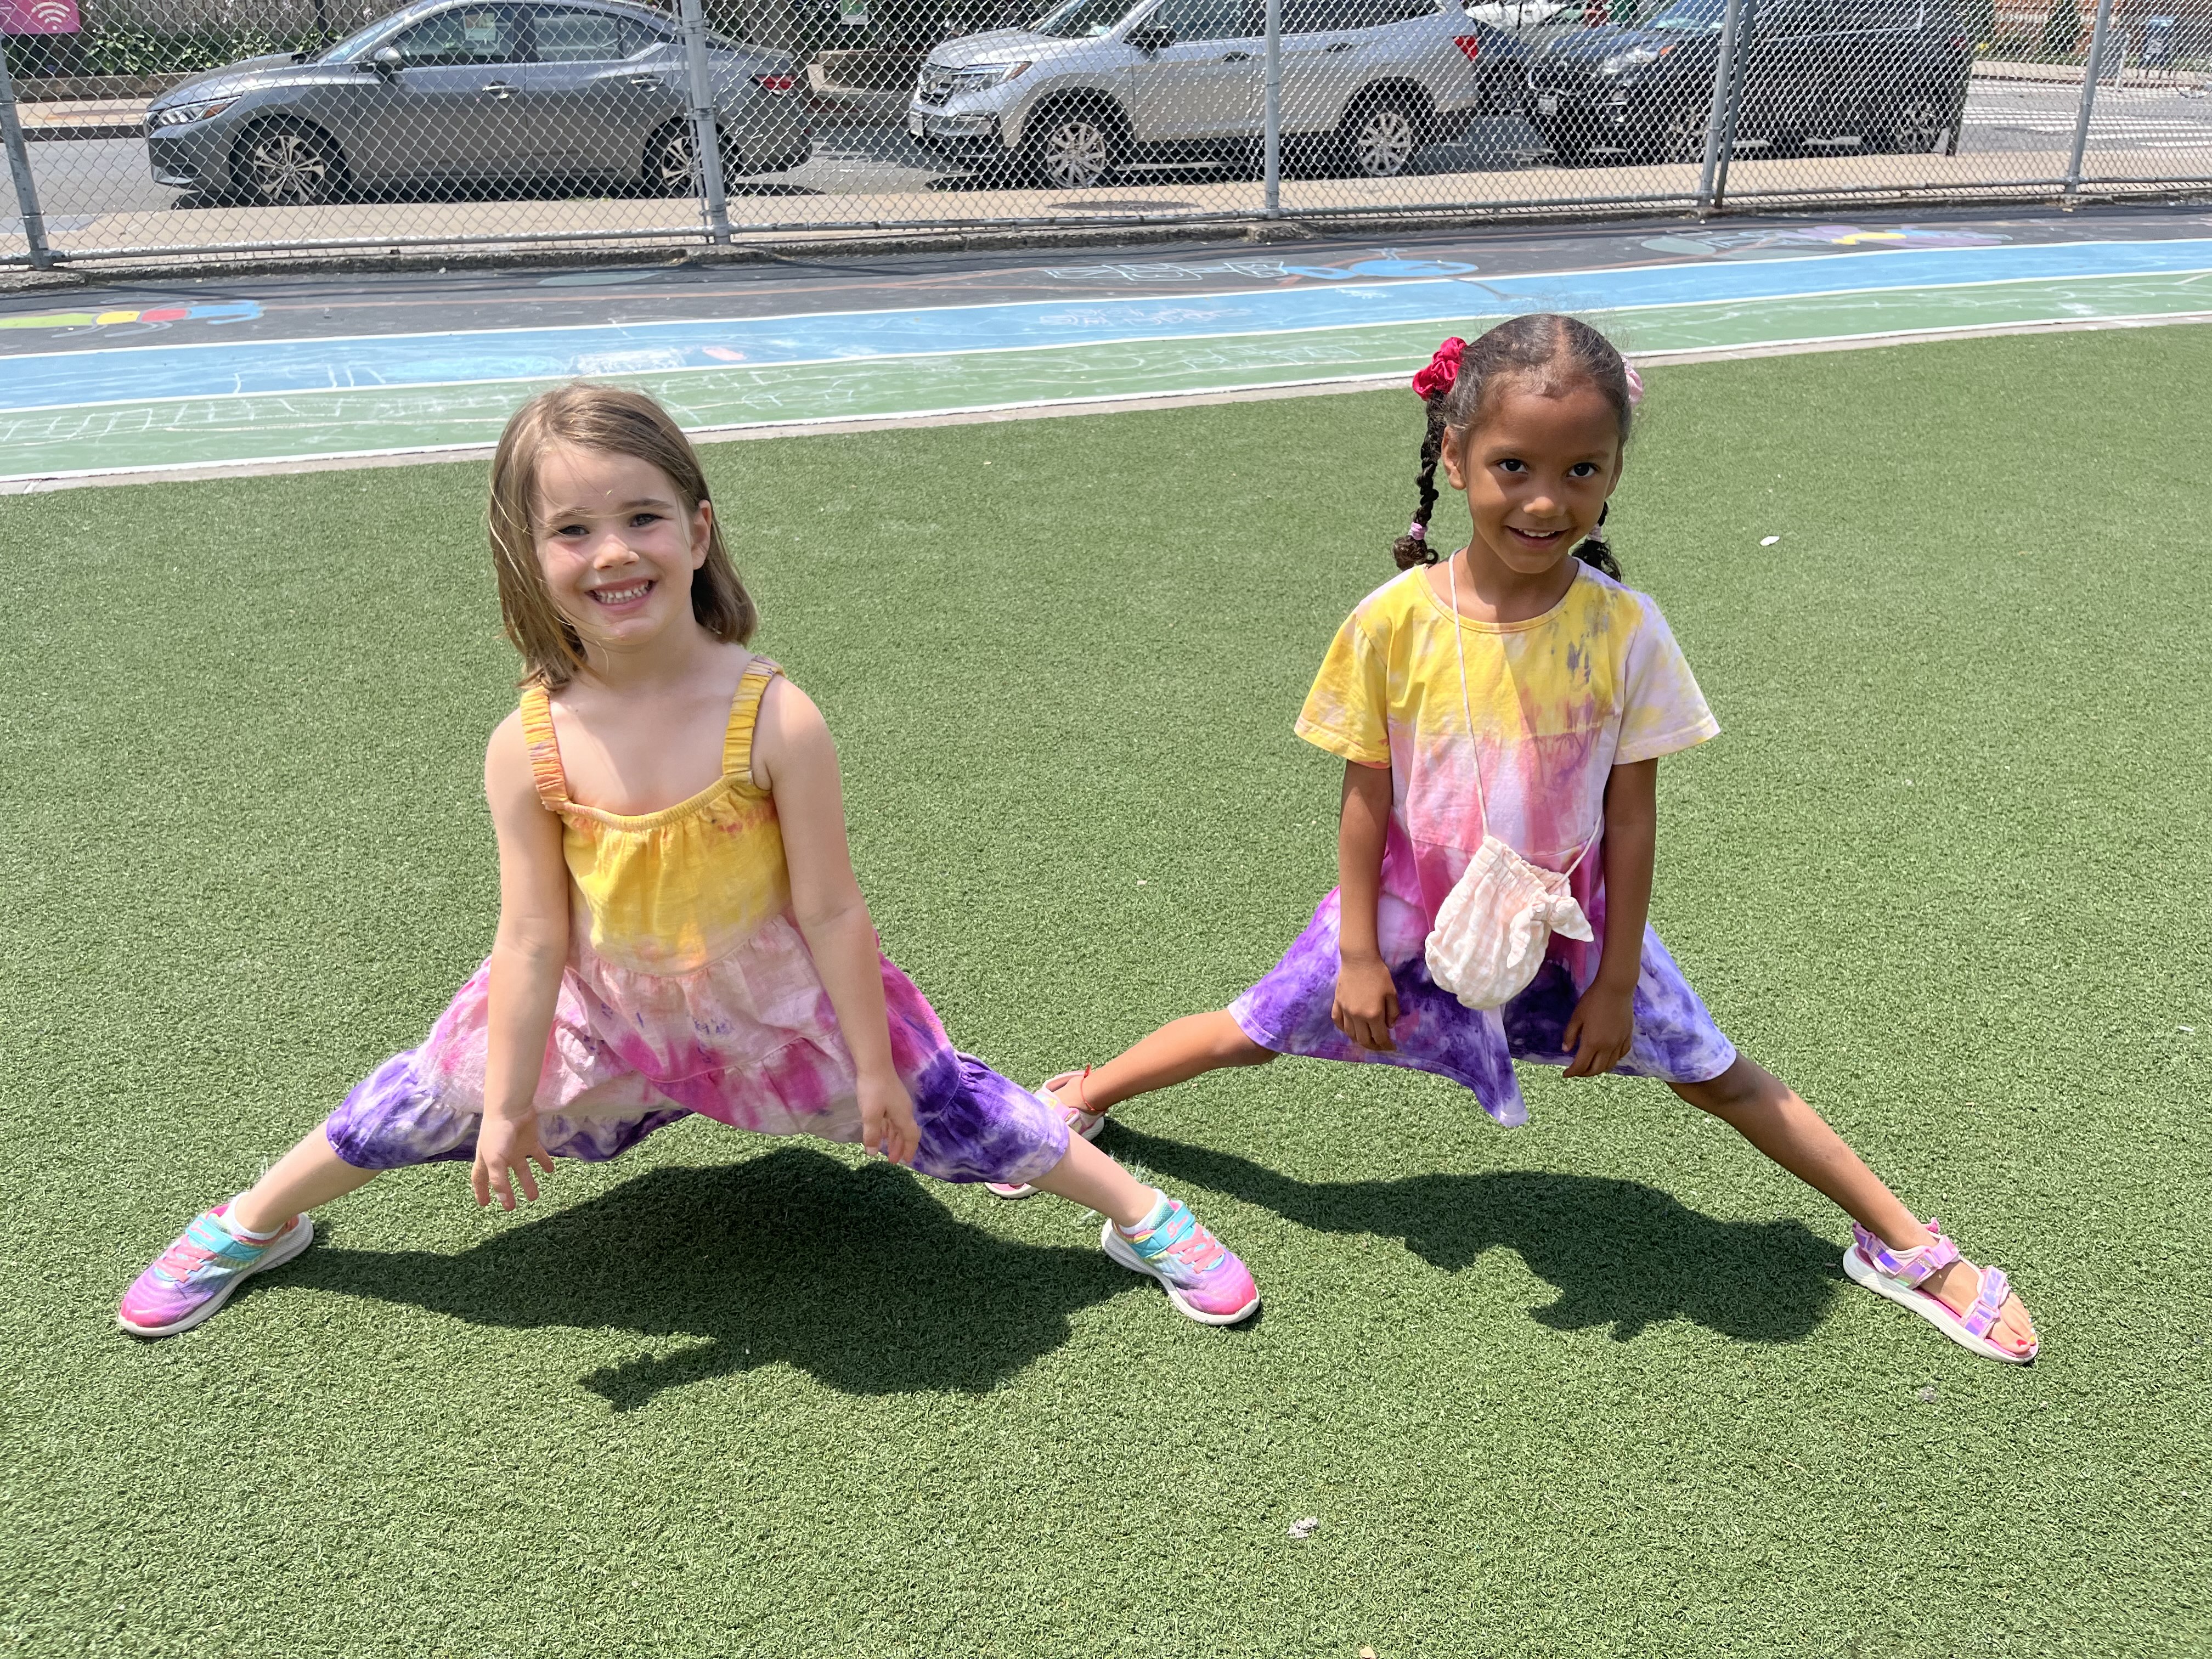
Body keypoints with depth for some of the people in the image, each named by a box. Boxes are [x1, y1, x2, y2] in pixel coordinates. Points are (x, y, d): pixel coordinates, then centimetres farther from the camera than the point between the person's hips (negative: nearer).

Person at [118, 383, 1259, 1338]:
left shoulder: (771, 719, -28)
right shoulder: (530, 746, -20)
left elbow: (831, 910, -19)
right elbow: (533, 935, -11)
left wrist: (873, 1066, -11)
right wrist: (506, 1104, -4)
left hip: (779, 1007, -2)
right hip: (603, 1012, 3)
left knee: (938, 1109, 2)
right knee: (424, 1110, 16)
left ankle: (1144, 1215, 25)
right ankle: (252, 1225, 45)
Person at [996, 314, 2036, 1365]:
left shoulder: (1626, 629, -19)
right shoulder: (1395, 620, -20)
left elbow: (1631, 819, -10)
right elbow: (1366, 798, -9)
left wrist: (1616, 979, -6)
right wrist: (1358, 953, -6)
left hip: (1569, 923, 1)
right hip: (1411, 916, 0)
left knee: (1719, 1078, 10)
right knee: (1252, 1035, 11)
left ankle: (1904, 1246, 28)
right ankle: (1080, 1100, 37)